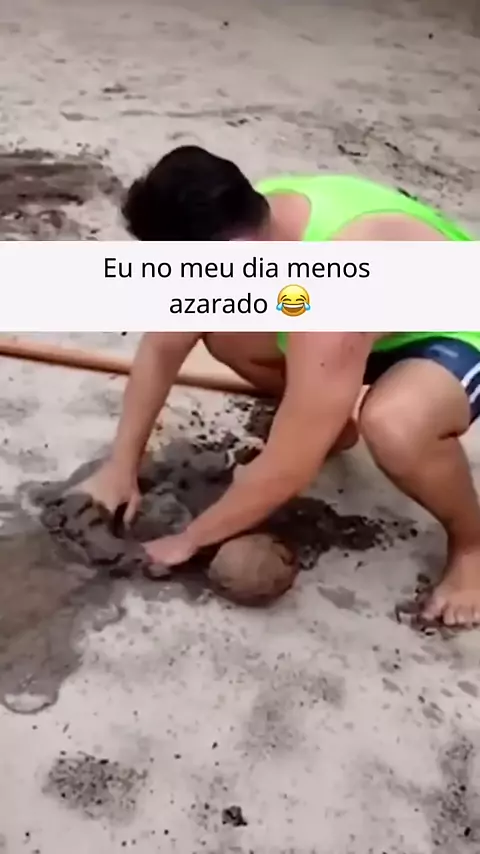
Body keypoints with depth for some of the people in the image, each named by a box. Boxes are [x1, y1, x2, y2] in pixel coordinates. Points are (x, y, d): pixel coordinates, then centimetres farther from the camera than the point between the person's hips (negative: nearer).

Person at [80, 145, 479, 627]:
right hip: (387, 317, 7)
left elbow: (289, 472, -34)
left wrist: (188, 540, -18)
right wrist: (121, 467, -4)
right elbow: (162, 347, -5)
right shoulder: (235, 226, -18)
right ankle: (330, 425, 19)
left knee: (392, 428, -39)